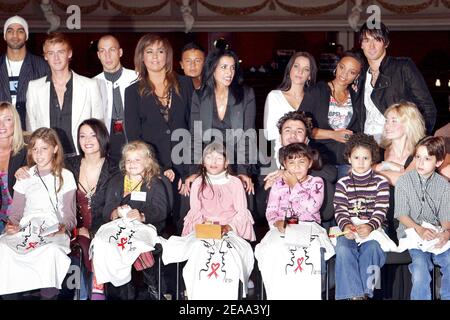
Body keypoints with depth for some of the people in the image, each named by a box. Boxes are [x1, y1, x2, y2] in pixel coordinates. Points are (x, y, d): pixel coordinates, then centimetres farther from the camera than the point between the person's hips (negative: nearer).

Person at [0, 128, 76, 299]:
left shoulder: (65, 176, 12)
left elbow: (69, 214, 8)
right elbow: (16, 212, 17)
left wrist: (64, 226, -15)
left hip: (55, 231, -2)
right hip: (26, 228, 2)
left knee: (52, 251, -39)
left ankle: (48, 291, -22)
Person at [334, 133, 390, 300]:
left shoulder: (380, 182, 6)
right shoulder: (343, 183, 10)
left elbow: (381, 211, -3)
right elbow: (340, 210, 1)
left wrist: (369, 227, -22)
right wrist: (346, 226, -21)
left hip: (373, 227, -1)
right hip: (349, 228, 1)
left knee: (371, 249, -33)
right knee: (343, 250, -30)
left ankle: (364, 292, -25)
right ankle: (355, 294, -32)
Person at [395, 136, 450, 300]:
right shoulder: (404, 181, 0)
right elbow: (402, 215, -1)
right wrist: (419, 229, -17)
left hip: (436, 233, 2)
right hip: (411, 231, -2)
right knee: (420, 261, -29)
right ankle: (420, 297, -14)